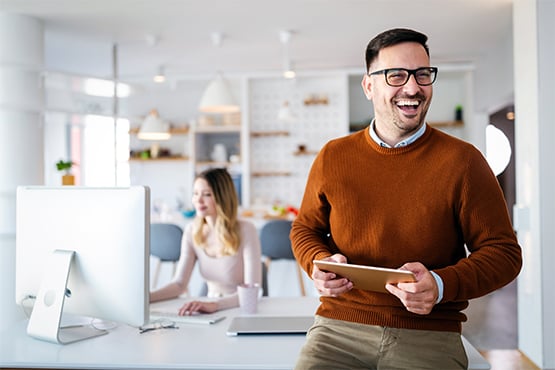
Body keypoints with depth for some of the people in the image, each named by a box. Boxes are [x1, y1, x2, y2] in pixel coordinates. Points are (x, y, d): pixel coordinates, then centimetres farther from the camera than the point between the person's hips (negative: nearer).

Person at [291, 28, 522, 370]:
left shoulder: (462, 160, -1)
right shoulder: (333, 157, 6)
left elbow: (504, 252, 2)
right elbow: (305, 229, 19)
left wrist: (442, 284, -16)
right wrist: (320, 263, -4)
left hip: (430, 334, -1)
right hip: (340, 326, 1)